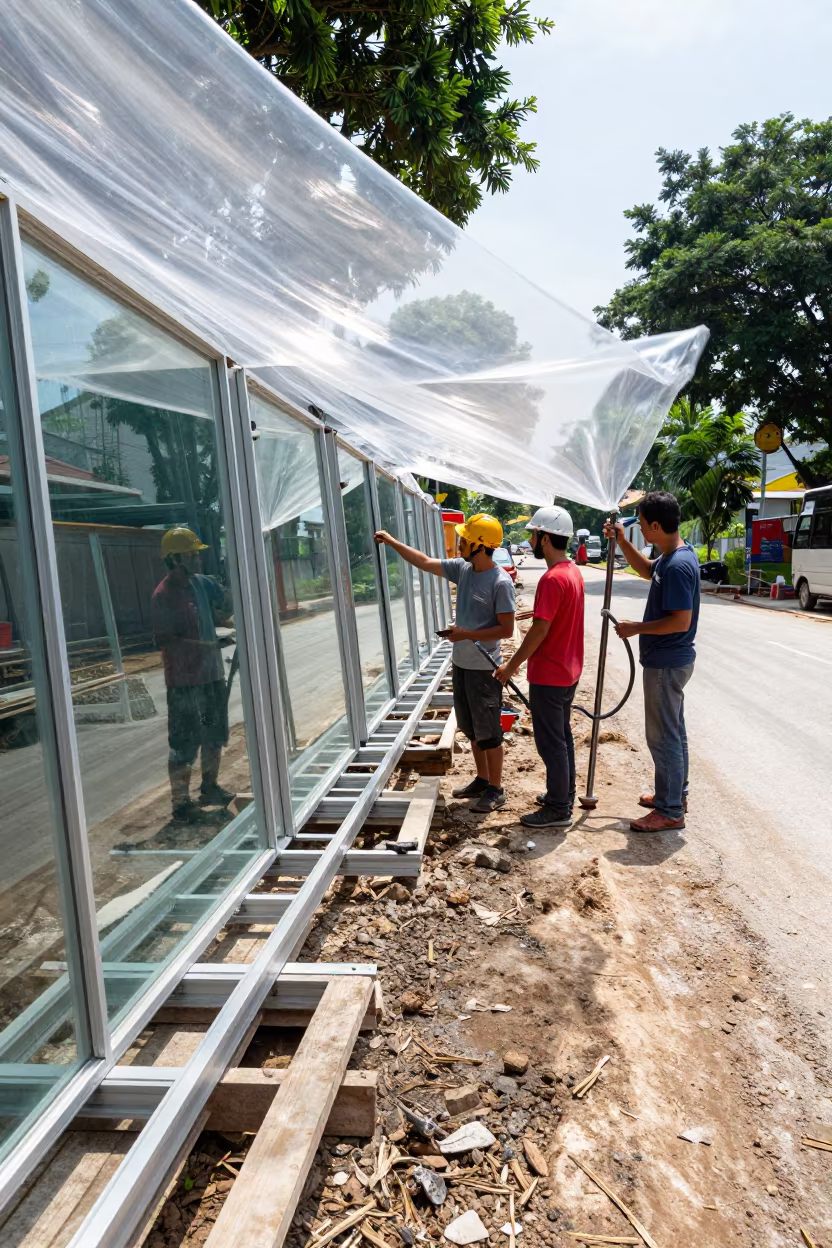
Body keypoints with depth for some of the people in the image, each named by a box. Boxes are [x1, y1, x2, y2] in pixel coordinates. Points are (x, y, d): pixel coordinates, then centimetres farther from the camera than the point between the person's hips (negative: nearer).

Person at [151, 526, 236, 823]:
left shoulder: (202, 583, 7)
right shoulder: (164, 596, -16)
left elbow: (227, 604, 20)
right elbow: (167, 641, -19)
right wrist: (208, 645, -20)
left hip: (212, 674, 8)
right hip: (184, 681, -8)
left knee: (215, 735, 19)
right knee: (184, 744, -1)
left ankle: (210, 787, 36)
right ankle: (181, 803, 10)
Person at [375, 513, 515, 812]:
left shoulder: (500, 582, -19)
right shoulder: (462, 569, 3)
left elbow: (506, 629, -19)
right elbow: (424, 562, 12)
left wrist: (467, 634, -20)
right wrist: (392, 542, 12)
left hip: (484, 669, -8)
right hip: (461, 664, 8)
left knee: (488, 732, 3)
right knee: (472, 729, 19)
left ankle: (496, 789, 17)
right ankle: (482, 779, 34)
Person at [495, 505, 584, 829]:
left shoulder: (552, 579, -23)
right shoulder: (573, 572, 8)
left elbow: (540, 630, -23)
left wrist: (511, 665, -15)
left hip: (548, 675, -10)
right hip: (567, 670, 10)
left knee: (550, 742, 0)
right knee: (562, 735, 19)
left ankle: (558, 810, 10)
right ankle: (564, 795, 31)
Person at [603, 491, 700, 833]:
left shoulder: (678, 565, -25)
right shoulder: (672, 556, 6)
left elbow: (680, 622, -28)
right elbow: (647, 570, 27)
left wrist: (636, 628, -17)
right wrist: (621, 541, 16)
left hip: (666, 664, -11)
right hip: (670, 660, 11)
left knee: (662, 736, -2)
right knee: (673, 730, 20)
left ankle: (670, 811, 9)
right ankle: (675, 793, 35)